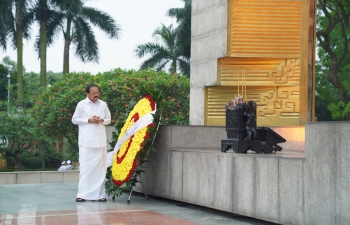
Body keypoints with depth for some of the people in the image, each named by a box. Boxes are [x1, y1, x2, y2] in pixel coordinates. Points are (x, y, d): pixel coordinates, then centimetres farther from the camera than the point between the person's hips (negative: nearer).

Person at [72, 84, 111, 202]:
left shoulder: (103, 104, 10)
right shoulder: (81, 104, 2)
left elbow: (108, 119, 17)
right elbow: (74, 120, 5)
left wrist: (101, 120, -5)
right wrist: (88, 120, -8)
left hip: (100, 140, 3)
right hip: (86, 141, -3)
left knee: (100, 167, 3)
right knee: (85, 166, -4)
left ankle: (99, 193, 8)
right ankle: (82, 194, -1)